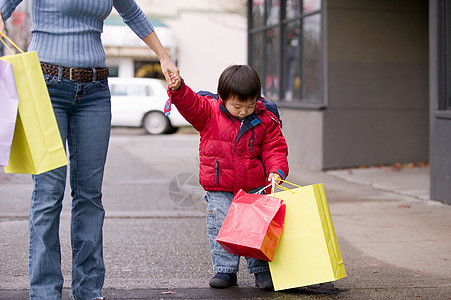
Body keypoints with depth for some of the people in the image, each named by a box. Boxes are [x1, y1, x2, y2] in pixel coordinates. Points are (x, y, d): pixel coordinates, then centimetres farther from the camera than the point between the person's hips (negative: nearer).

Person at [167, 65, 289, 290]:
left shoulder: (265, 122, -2)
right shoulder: (209, 112, -4)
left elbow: (275, 149, -2)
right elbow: (190, 103, -10)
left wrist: (277, 170, -19)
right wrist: (178, 88, -30)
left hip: (253, 188, 1)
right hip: (219, 189, 0)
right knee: (220, 229, -2)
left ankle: (262, 270, 15)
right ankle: (225, 270, 11)